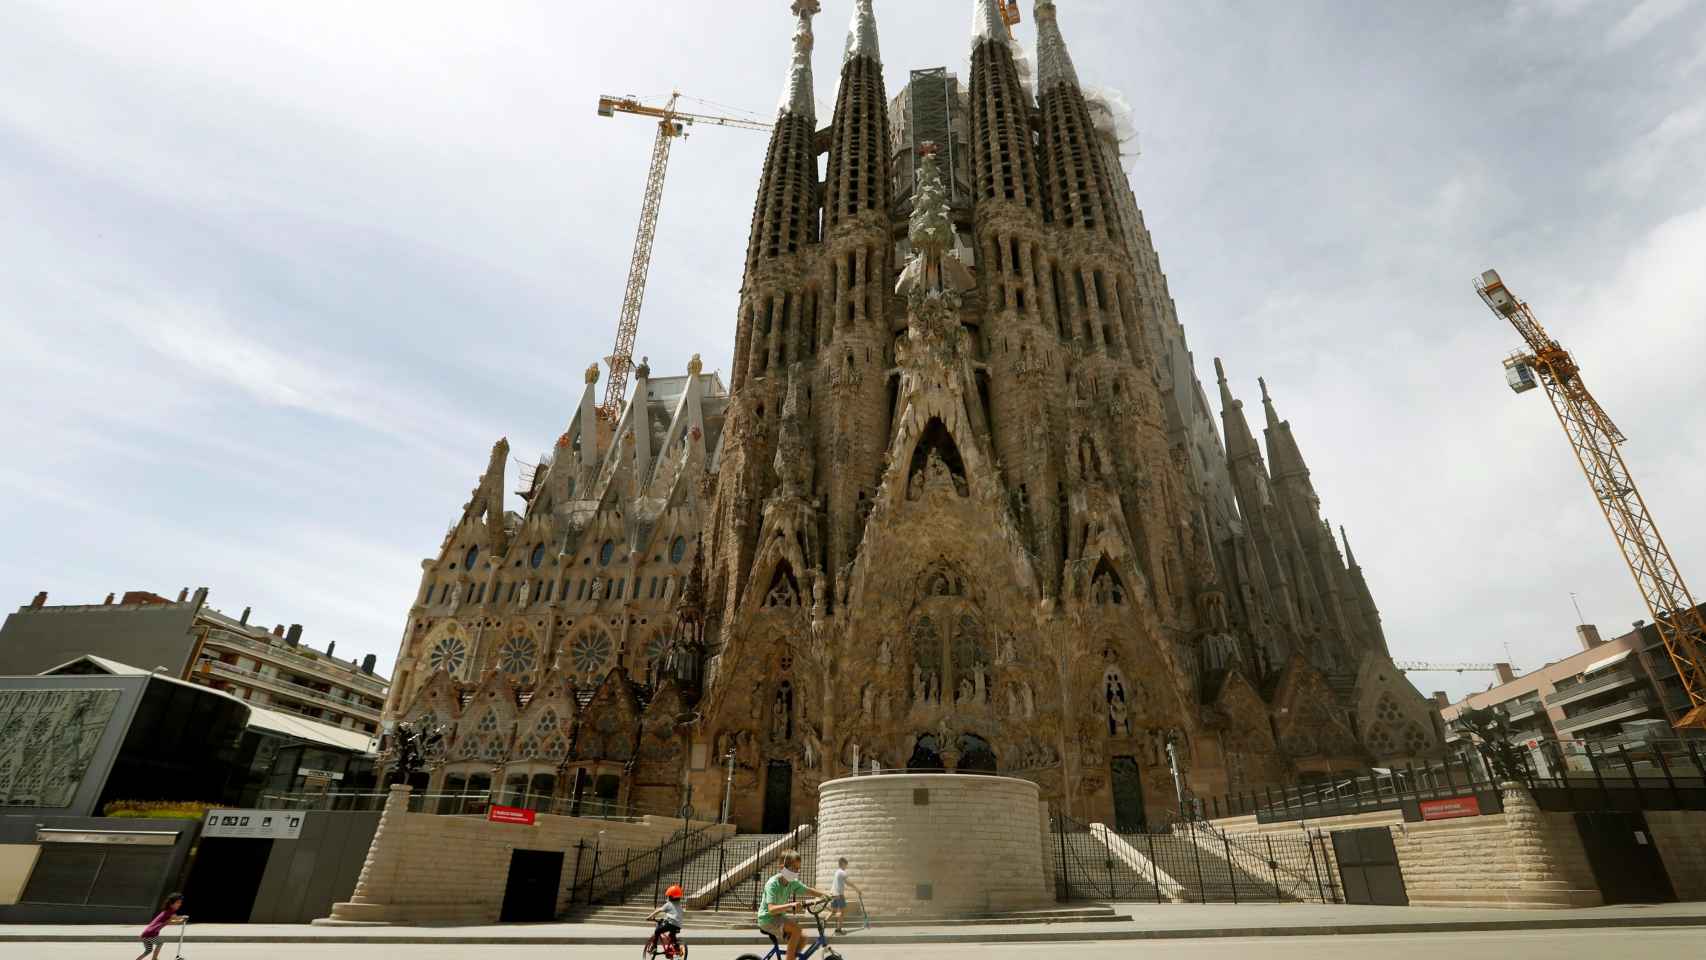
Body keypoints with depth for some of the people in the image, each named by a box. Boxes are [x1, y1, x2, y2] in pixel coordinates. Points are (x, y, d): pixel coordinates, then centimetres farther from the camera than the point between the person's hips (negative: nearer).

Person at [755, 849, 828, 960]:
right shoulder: (772, 883, -25)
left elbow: (808, 891, 5)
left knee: (802, 938, -5)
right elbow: (771, 909, -34)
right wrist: (791, 905, -47)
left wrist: (824, 895, -13)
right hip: (767, 918, -7)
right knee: (796, 928, -26)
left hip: (779, 917, 7)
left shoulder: (793, 883, -3)